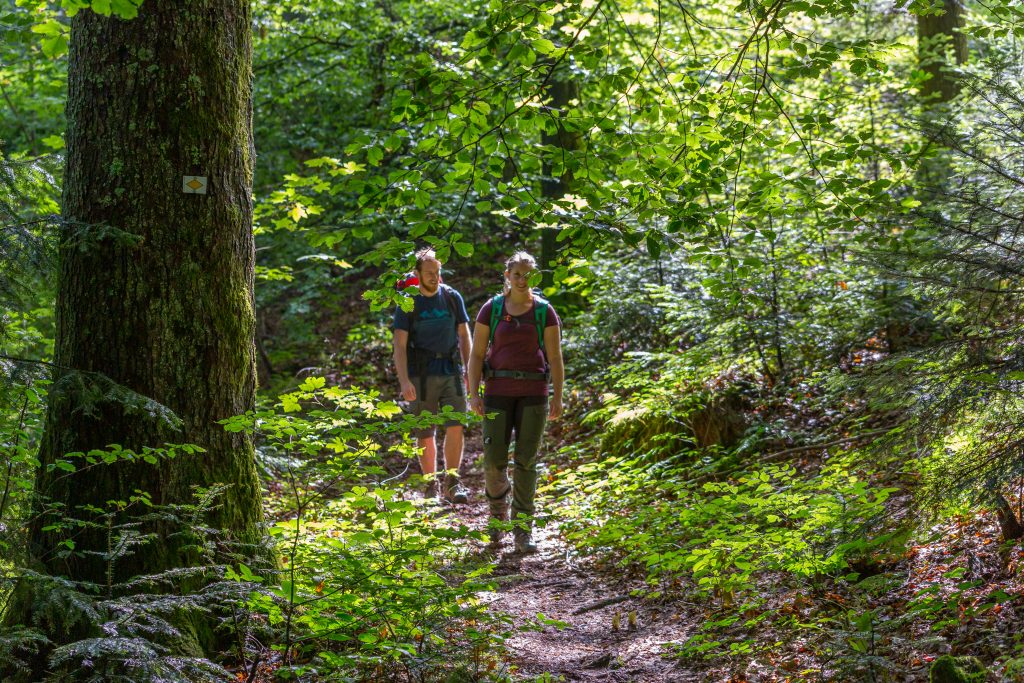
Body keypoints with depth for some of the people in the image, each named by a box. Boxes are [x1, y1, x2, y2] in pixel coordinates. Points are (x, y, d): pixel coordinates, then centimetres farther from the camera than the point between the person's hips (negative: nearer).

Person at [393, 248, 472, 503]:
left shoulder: (452, 297, 6)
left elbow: (464, 335, 11)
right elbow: (399, 344, -7)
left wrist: (469, 371, 3)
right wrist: (404, 380, -17)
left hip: (451, 371, 2)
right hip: (421, 374, -1)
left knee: (455, 427, -10)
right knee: (425, 434, 3)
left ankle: (452, 483, -3)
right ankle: (430, 485, 16)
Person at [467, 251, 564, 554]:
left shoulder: (545, 312, 2)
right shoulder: (491, 309, 2)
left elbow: (555, 357, 2)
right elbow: (477, 354, 2)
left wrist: (558, 396, -5)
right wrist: (474, 393, -7)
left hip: (533, 392, 0)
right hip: (498, 390, 0)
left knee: (526, 461, -3)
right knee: (493, 461, -4)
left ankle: (522, 529, 4)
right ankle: (499, 511, 24)